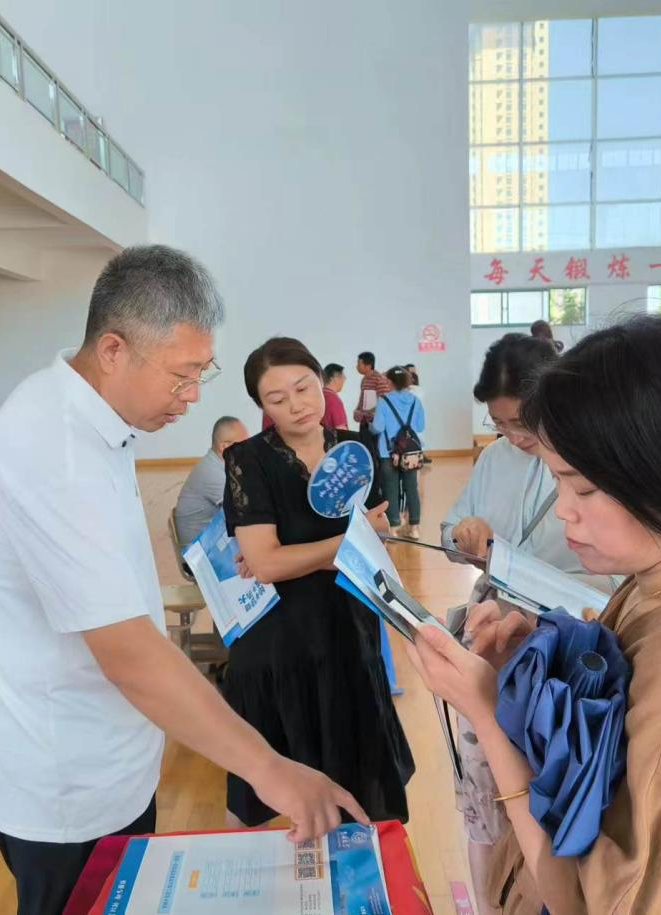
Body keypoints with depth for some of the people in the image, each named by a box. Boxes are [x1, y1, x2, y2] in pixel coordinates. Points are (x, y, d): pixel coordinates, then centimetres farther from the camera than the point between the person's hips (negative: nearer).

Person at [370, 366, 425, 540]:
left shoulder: (384, 401, -9)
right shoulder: (415, 400, 3)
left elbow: (377, 427, -14)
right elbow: (421, 427, 7)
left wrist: (369, 426, 7)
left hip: (389, 452, -4)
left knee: (391, 490, 4)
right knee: (411, 488, 10)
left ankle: (394, 527, 7)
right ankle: (414, 527, 15)